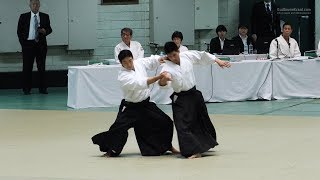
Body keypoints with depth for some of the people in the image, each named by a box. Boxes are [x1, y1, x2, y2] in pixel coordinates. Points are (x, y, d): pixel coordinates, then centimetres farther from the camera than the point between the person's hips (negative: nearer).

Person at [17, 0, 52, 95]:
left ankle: (43, 88, 7)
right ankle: (26, 89, 6)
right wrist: (23, 43, -2)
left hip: (41, 44, 1)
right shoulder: (23, 17, 5)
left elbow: (49, 29, 10)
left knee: (41, 67, 2)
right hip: (28, 44, -1)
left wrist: (45, 31, -12)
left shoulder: (45, 17, 8)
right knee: (27, 67, 0)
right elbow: (19, 31, 6)